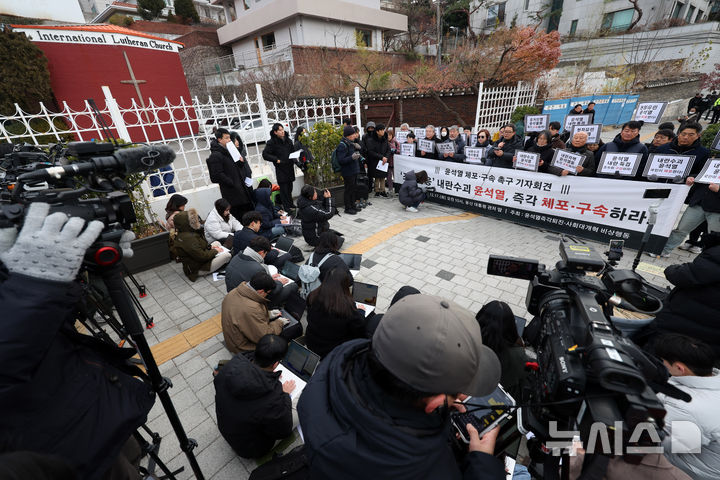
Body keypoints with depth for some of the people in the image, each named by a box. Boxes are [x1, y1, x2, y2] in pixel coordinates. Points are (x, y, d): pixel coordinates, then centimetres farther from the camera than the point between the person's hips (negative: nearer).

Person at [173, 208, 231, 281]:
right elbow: (202, 256, -29)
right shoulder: (187, 238, -31)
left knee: (217, 243, 16)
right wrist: (215, 251, -14)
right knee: (227, 255, -19)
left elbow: (198, 246, 16)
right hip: (197, 269, -11)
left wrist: (209, 247, 0)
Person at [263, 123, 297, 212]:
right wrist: (277, 160, -16)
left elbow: (293, 151, 23)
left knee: (290, 186, 14)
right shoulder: (271, 142, -9)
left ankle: (290, 203, 28)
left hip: (290, 167, 6)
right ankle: (286, 207, 5)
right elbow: (265, 154, -11)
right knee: (284, 188, -3)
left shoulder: (288, 140, 10)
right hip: (280, 169, -6)